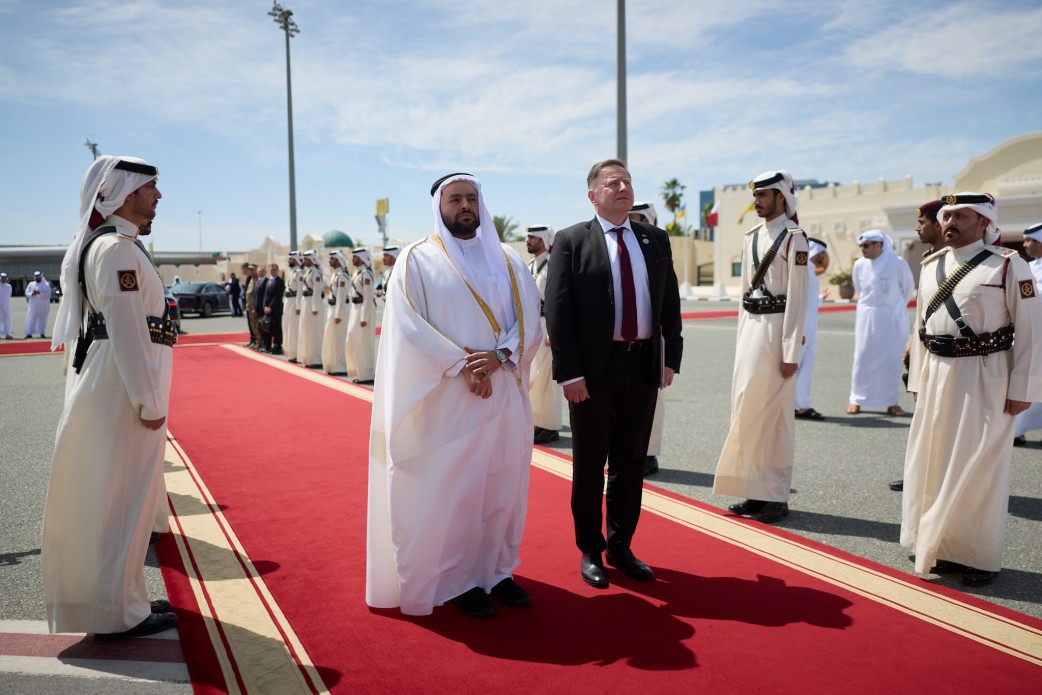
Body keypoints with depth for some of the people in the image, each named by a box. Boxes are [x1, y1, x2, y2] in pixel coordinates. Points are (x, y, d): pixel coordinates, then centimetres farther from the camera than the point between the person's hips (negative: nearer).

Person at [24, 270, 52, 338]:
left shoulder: (46, 284, 1)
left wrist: (39, 293, -22)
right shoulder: (31, 284, 12)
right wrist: (32, 293, -14)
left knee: (42, 320, 4)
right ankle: (29, 333, -5)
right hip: (33, 306, 2)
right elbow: (27, 293, 7)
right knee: (31, 319, -4)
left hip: (43, 306, -2)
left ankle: (42, 333, 11)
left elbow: (48, 294, -10)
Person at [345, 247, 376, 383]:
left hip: (364, 309, -10)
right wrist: (355, 313, 18)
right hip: (355, 308, 10)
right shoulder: (357, 272, 12)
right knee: (353, 341, 14)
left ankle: (367, 375, 7)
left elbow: (368, 297, -20)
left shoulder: (365, 274, -17)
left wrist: (364, 317, -21)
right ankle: (360, 372, 24)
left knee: (363, 342, -2)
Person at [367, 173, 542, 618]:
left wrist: (500, 356, -16)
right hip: (447, 401, -4)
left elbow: (530, 321, 3)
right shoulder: (417, 260, 0)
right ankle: (457, 580, 18)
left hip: (505, 396, 4)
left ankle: (497, 570, 26)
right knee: (450, 490, 3)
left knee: (504, 486, 10)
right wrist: (462, 366, -17)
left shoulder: (507, 261, 10)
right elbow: (409, 329, -9)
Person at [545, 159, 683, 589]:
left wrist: (671, 357, 4)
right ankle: (590, 551, 25)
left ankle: (621, 547, 29)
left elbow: (670, 303, 11)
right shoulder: (571, 241, -4)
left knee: (631, 463, 13)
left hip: (644, 366, 4)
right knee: (590, 465, 9)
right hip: (594, 369, -4)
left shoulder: (656, 240, 9)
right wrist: (569, 372, -14)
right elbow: (557, 311, -9)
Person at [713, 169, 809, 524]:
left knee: (774, 413, -2)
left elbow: (797, 298, -12)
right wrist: (742, 337, 14)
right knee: (746, 408, 8)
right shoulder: (751, 237, 14)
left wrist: (791, 352, -15)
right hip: (750, 326, 7)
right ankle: (756, 491, 19)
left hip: (776, 328, -7)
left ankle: (776, 496, 10)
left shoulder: (794, 237, -8)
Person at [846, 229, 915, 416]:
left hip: (892, 319, -2)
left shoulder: (897, 263, -12)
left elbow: (909, 288, 3)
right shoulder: (859, 264, -3)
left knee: (892, 360, 4)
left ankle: (892, 402, 14)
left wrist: (894, 306, 13)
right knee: (862, 359, 3)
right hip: (867, 318, 2)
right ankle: (856, 399, 13)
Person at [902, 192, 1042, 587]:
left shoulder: (1008, 266, -6)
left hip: (985, 380, -5)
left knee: (979, 468, 1)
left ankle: (981, 558, 16)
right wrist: (918, 380, 12)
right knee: (934, 465, 10)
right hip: (936, 378, 6)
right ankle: (943, 549, 26)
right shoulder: (930, 267, 10)